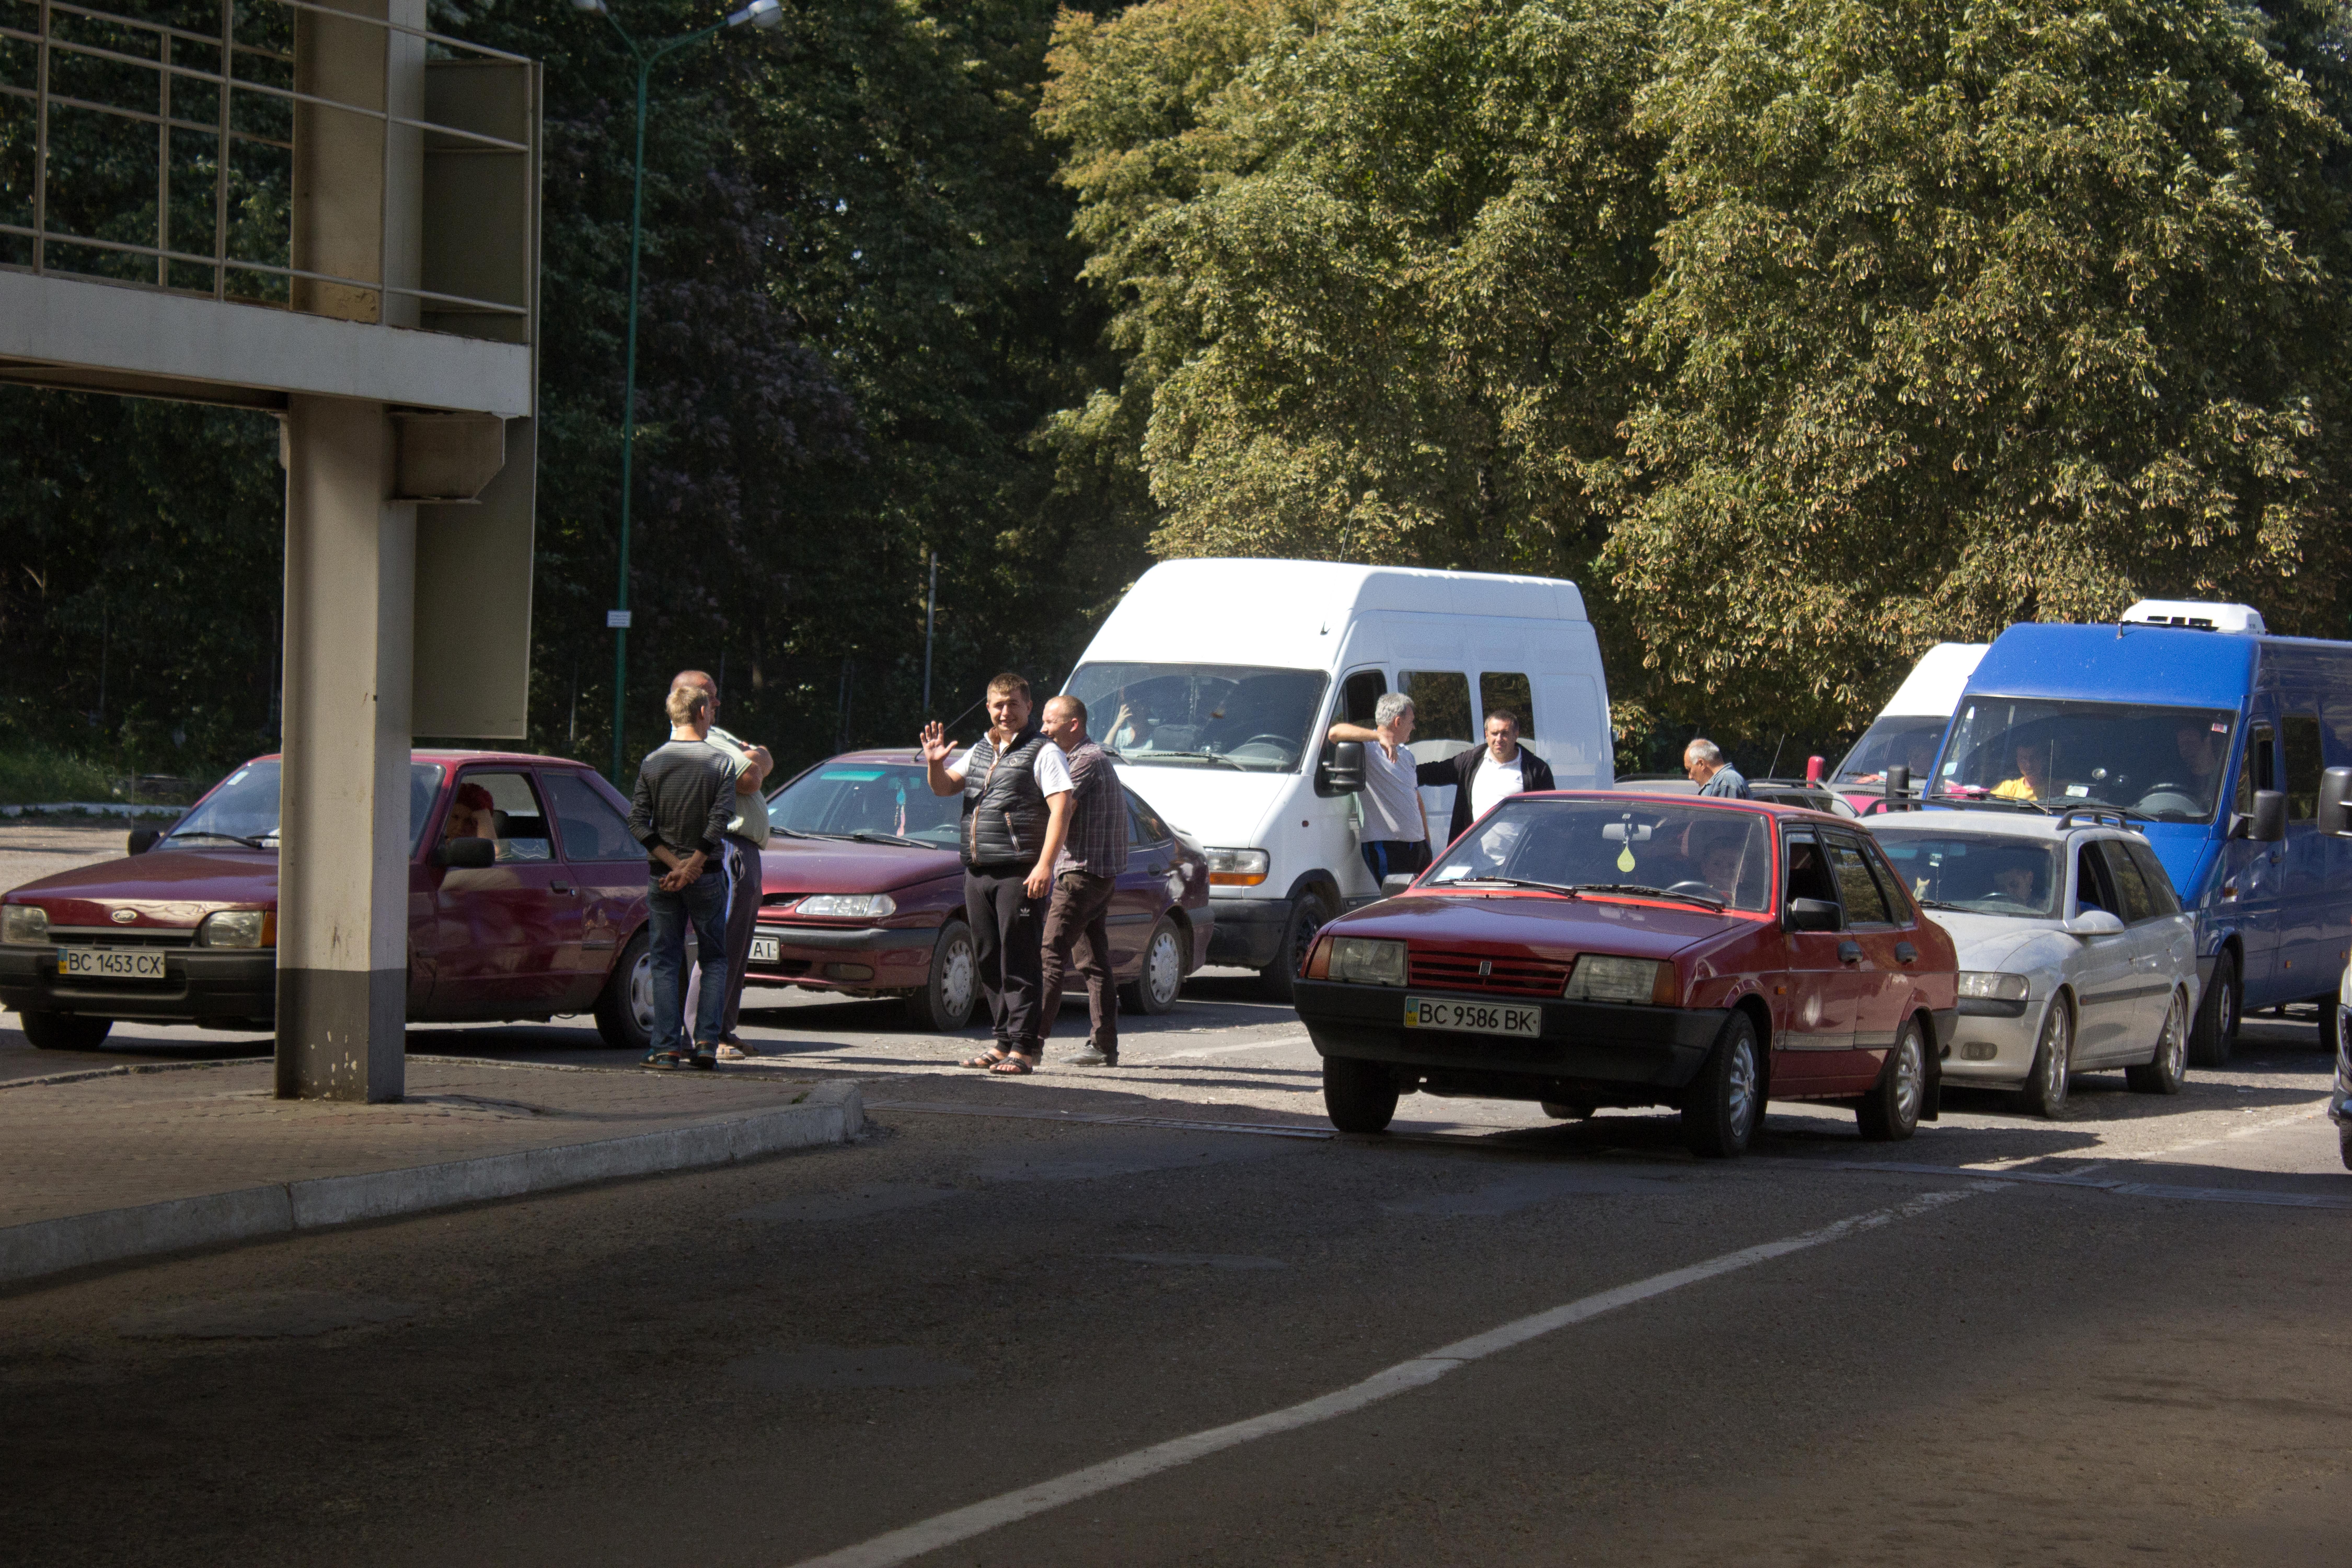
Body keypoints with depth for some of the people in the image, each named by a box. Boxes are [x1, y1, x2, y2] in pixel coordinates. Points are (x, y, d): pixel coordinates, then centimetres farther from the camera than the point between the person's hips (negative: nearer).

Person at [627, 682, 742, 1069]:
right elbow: (720, 820, -14)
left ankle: (667, 1047, -3)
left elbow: (638, 823, -6)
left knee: (666, 964, 4)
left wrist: (672, 862, -9)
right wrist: (691, 866, -14)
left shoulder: (652, 763, 1)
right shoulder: (722, 763, -4)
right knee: (714, 961, 11)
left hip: (661, 877, 1)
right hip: (707, 877, -1)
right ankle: (707, 1042, 0)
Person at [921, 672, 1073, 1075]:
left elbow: (1061, 809, -12)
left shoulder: (1043, 752, -3)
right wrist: (935, 764, -2)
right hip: (978, 872, 7)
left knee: (1019, 962, -8)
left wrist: (1045, 865, -21)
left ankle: (1025, 1047, -8)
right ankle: (1003, 1040, 17)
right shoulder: (981, 750, 19)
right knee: (988, 961, 9)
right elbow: (945, 787, 22)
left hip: (1019, 874, -7)